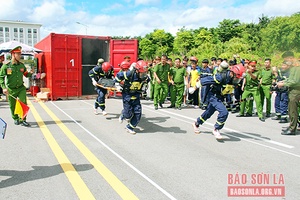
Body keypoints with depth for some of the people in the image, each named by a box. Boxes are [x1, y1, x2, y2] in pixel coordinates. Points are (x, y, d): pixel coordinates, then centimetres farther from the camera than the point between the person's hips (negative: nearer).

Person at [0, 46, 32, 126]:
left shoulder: (22, 65, 1)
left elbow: (26, 74, 13)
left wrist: (30, 73, -10)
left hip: (21, 88, 2)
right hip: (11, 89, -2)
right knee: (12, 106, 9)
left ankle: (22, 120, 2)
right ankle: (16, 119, 31)